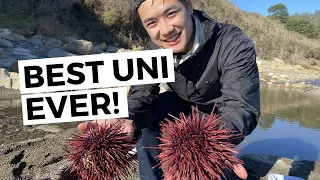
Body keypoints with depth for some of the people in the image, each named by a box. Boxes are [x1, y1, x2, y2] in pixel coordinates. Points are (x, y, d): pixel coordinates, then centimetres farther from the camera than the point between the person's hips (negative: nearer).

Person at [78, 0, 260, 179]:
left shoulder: (235, 45, -32)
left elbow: (240, 106, -40)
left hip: (223, 113, -3)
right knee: (145, 117, -19)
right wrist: (127, 120, -45)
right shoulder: (153, 52, -18)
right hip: (185, 105, 3)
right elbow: (140, 95, -21)